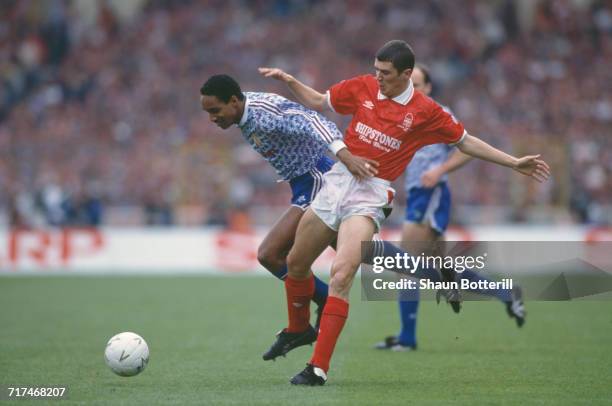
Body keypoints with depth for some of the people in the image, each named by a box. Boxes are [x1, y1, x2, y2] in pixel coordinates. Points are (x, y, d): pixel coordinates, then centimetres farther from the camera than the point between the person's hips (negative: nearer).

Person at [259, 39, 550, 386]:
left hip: (370, 197, -4)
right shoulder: (363, 88, 3)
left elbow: (465, 141, 7)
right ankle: (298, 329, 44)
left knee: (341, 275, -22)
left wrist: (515, 163, 5)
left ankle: (319, 368, -21)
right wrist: (289, 81, 3)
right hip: (337, 181, 4)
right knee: (296, 264, 14)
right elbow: (318, 103, 17)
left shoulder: (425, 112, -4)